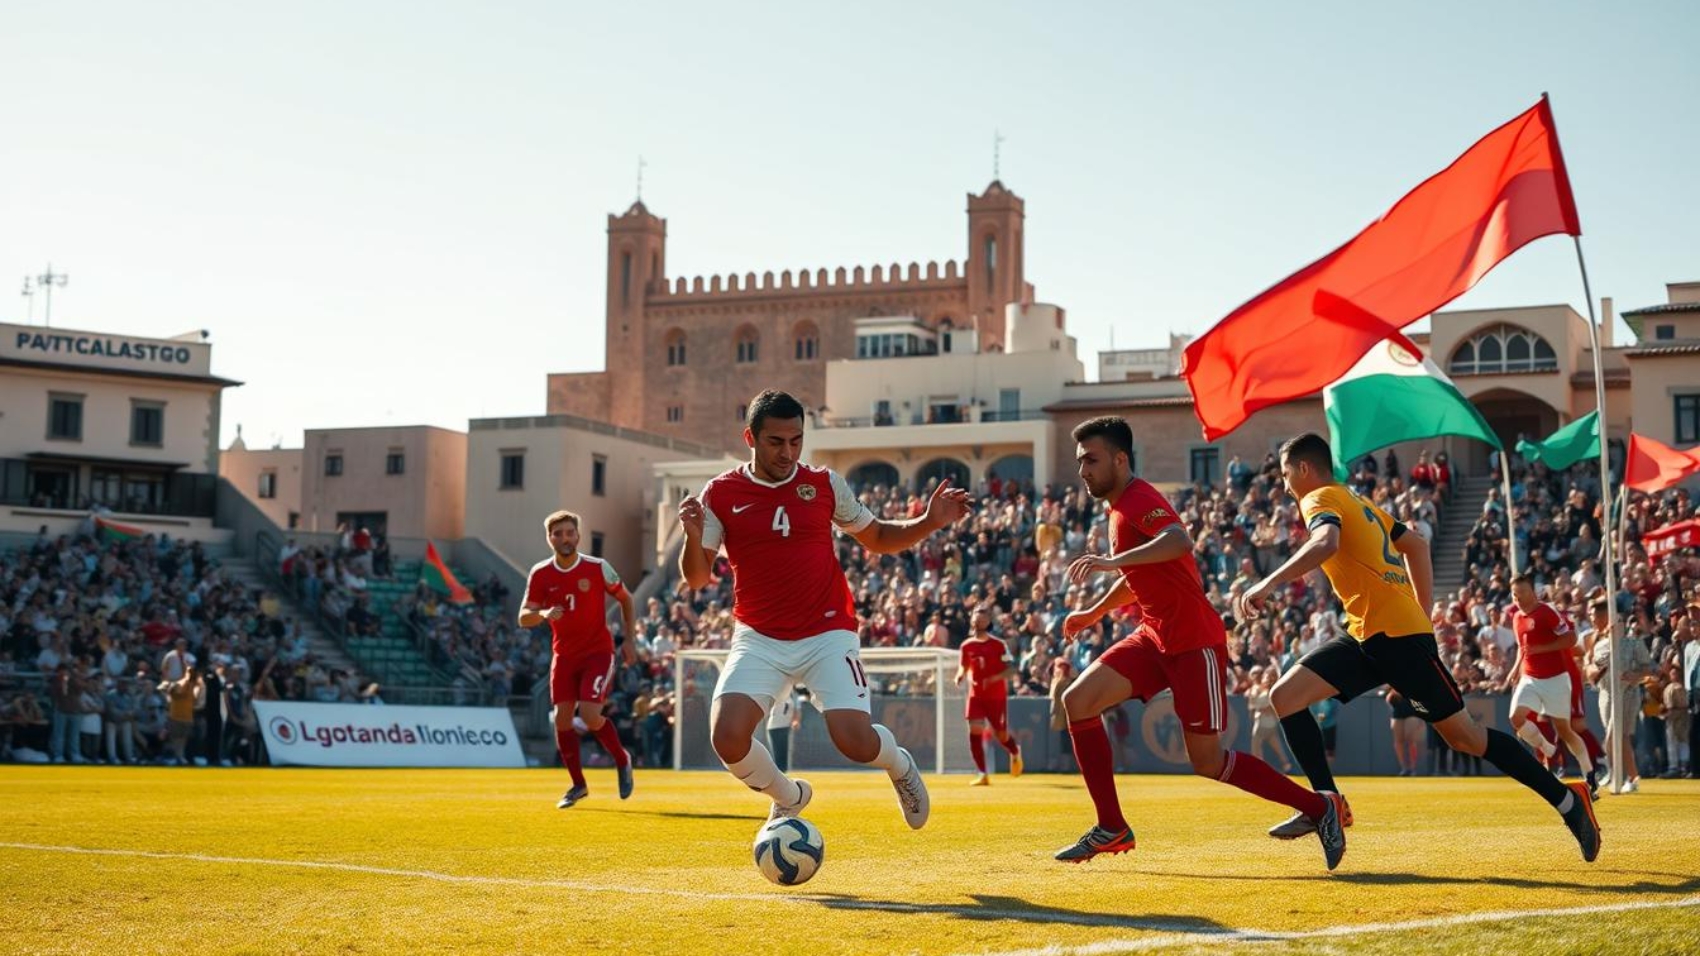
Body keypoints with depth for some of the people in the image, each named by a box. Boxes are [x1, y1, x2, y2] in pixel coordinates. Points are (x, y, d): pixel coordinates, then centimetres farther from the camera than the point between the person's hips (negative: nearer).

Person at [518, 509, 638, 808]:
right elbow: (523, 618, -5)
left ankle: (622, 761, 10)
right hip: (563, 655, 3)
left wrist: (629, 638, 1)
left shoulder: (598, 568, -9)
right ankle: (578, 784, 15)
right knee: (562, 717, -1)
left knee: (590, 714, -18)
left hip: (598, 652, -3)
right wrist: (544, 613, -27)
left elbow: (625, 599, 6)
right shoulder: (540, 574, -4)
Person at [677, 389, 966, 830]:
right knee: (727, 738, -20)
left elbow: (877, 537, 15)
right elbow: (696, 578, 0)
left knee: (856, 742, -17)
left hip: (827, 634, 0)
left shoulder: (825, 484, 3)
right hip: (758, 640, 1)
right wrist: (694, 537, -21)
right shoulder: (721, 494, -1)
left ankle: (900, 767, 22)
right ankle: (790, 797, 13)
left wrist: (928, 523, -2)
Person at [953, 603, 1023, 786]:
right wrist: (960, 675, -6)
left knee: (1001, 736, 4)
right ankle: (982, 775, -11)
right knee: (974, 731, -15)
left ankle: (1015, 752, 41)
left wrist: (995, 678, -27)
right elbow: (964, 666, 17)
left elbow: (1011, 669, -10)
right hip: (975, 694, 3)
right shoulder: (967, 645, 2)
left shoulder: (998, 644, -8)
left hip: (997, 695, -2)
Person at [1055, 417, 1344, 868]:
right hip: (1156, 636, 9)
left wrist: (1111, 561, -45)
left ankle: (1319, 807, 12)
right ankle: (1112, 828, 0)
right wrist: (1095, 612, 29)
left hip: (1194, 641, -9)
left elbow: (1180, 542, -38)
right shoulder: (1120, 507, 14)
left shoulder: (1139, 501, -15)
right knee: (1077, 701, -6)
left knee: (1207, 763, -4)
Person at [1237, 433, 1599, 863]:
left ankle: (1568, 799, 6)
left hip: (1395, 634, -9)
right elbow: (1416, 545, 24)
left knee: (1464, 737, -3)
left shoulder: (1321, 499, -4)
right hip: (1366, 635, 9)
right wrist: (1422, 616, 19)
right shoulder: (1359, 504, 22)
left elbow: (1326, 542, -27)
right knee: (1285, 696, -2)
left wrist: (1268, 584, -30)